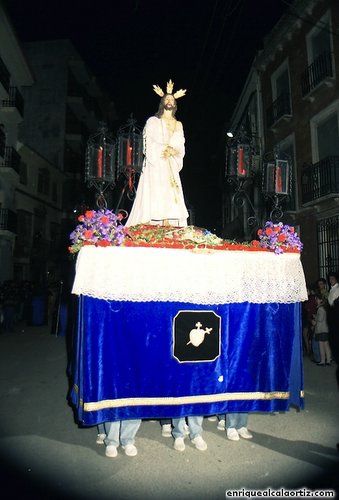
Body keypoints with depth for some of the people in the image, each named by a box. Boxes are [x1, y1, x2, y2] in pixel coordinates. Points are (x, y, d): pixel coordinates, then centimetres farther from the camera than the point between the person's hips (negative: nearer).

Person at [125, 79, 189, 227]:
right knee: (153, 194, -14)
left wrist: (172, 150, -9)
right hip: (155, 164, -3)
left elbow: (181, 147, 12)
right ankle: (149, 225, -16)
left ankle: (167, 224, -10)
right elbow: (149, 144, -1)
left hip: (171, 166, 3)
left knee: (169, 196, -8)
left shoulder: (178, 125, 20)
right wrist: (164, 148, -10)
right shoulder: (153, 121, 9)